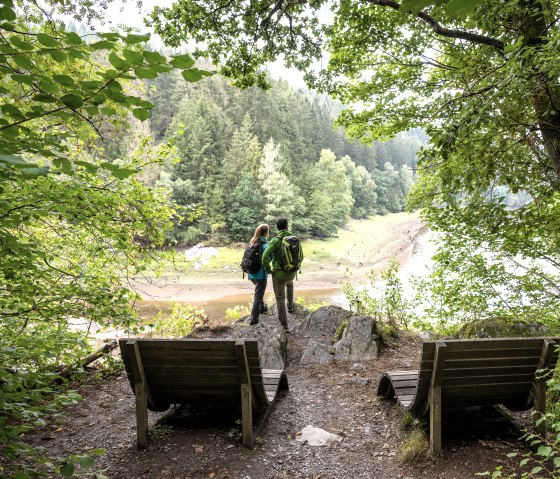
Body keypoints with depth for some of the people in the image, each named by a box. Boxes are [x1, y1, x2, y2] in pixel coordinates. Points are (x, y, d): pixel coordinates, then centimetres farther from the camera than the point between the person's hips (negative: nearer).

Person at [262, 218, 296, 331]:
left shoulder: (275, 240, -17)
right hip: (291, 273, 4)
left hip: (278, 274, -4)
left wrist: (268, 270, -12)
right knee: (289, 283, 40)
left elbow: (265, 256, -27)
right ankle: (290, 306, 47)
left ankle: (284, 324, 9)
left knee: (280, 298, 8)